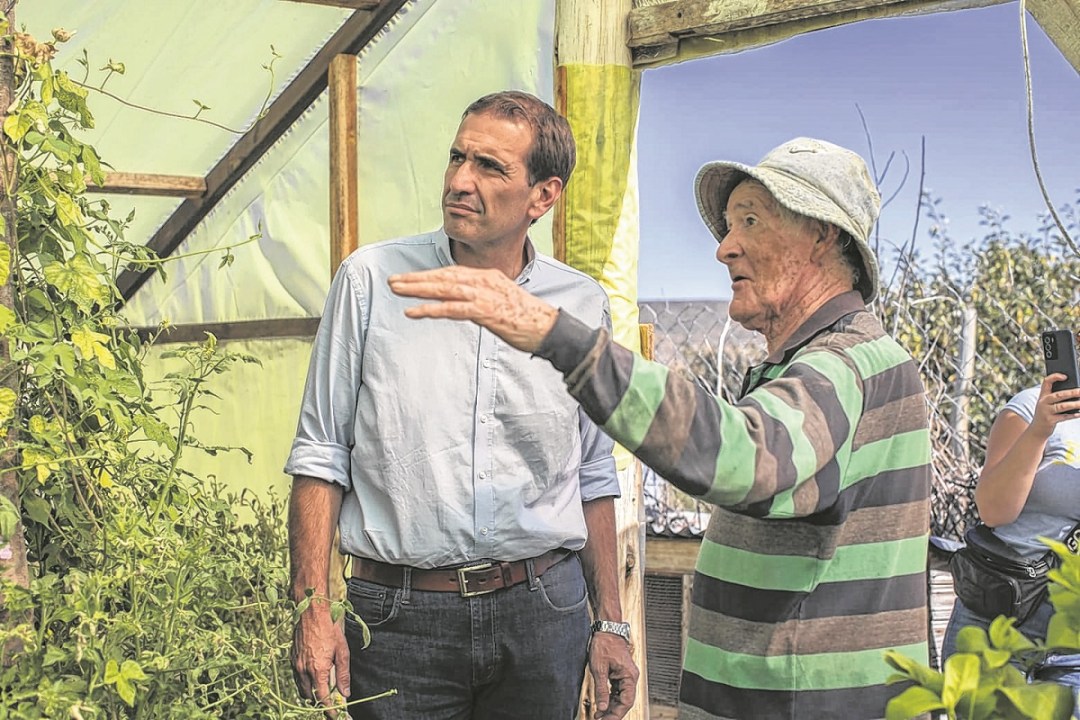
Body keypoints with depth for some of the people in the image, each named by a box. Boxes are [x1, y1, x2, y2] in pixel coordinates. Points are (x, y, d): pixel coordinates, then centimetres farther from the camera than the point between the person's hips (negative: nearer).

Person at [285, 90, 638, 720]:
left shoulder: (582, 304, 3)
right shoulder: (371, 279, -3)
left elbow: (593, 478, 11)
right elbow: (321, 455, -1)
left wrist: (611, 624, 9)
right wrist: (313, 610, -7)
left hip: (543, 613, 2)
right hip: (401, 616, -2)